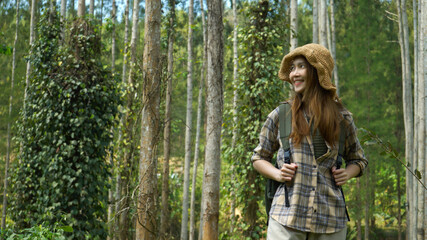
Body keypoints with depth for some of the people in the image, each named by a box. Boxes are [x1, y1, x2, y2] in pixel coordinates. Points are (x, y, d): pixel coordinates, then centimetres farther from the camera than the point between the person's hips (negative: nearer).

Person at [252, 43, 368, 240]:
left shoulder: (342, 118, 8)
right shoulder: (280, 115, 6)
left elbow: (358, 159, 23)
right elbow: (259, 158, 15)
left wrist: (347, 173, 0)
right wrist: (277, 174, -5)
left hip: (330, 218, 1)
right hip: (287, 215, -1)